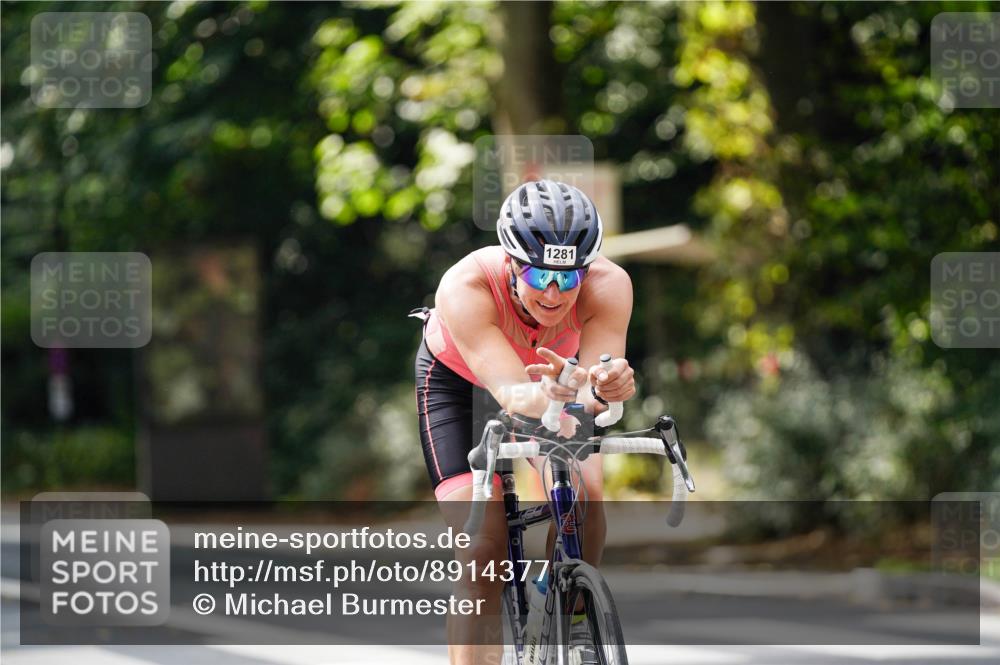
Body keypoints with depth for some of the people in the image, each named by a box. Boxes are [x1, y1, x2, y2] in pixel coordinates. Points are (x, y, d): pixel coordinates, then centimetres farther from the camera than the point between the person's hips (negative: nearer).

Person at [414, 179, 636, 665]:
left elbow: (592, 396, -43)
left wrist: (604, 388, -66)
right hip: (458, 377, -2)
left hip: (554, 372, 2)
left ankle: (575, 616, 0)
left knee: (585, 490, -24)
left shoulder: (608, 287, -35)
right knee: (482, 550, -16)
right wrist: (541, 396, -72)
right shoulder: (465, 289, -40)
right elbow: (510, 392, -50)